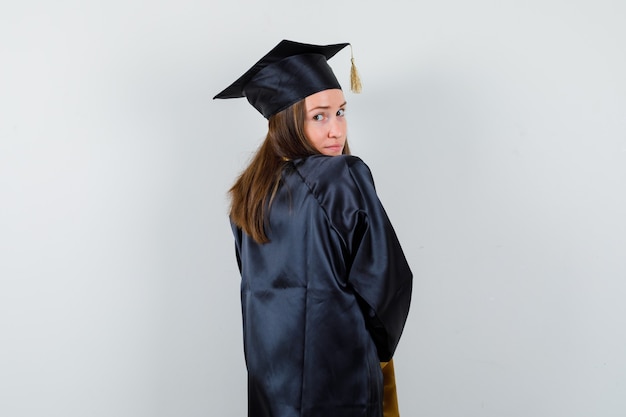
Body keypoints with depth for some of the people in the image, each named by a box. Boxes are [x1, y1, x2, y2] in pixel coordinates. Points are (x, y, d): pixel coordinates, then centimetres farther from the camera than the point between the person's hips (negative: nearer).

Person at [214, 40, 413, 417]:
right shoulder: (344, 178, -15)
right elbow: (386, 277, -13)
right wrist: (378, 347, 4)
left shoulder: (251, 191, 4)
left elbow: (259, 284, 10)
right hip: (336, 384, -6)